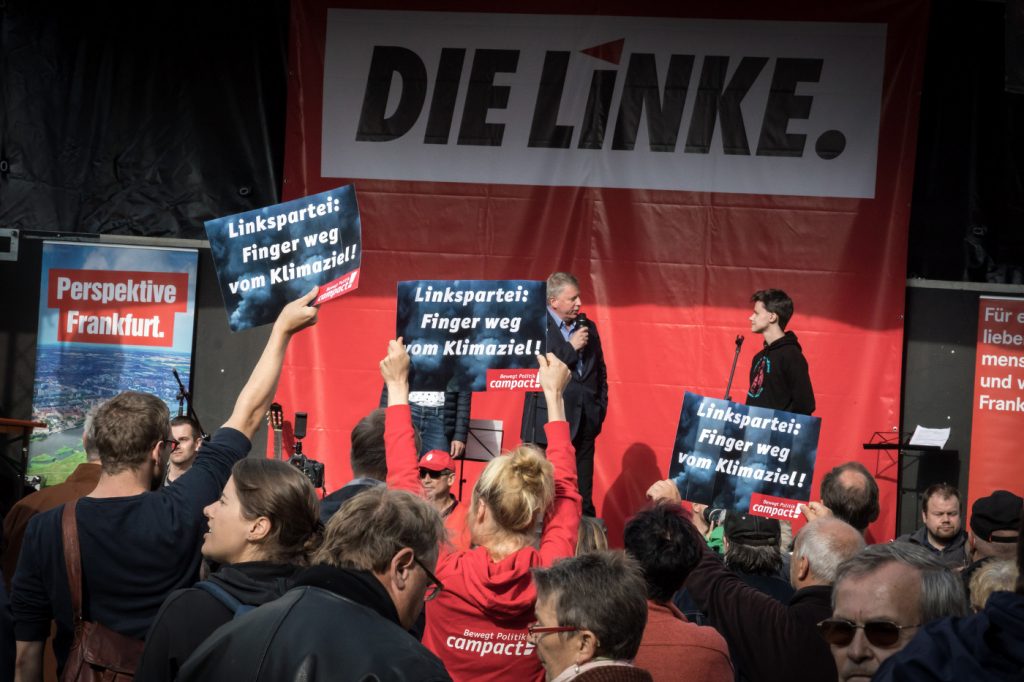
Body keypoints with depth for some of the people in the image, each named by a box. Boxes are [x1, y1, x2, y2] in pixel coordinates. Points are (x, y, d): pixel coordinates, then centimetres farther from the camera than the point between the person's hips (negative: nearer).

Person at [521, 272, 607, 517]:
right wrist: (571, 347, -14)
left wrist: (600, 406, 12)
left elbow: (601, 371, 21)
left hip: (585, 422, 5)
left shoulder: (588, 328, 13)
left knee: (583, 496, 8)